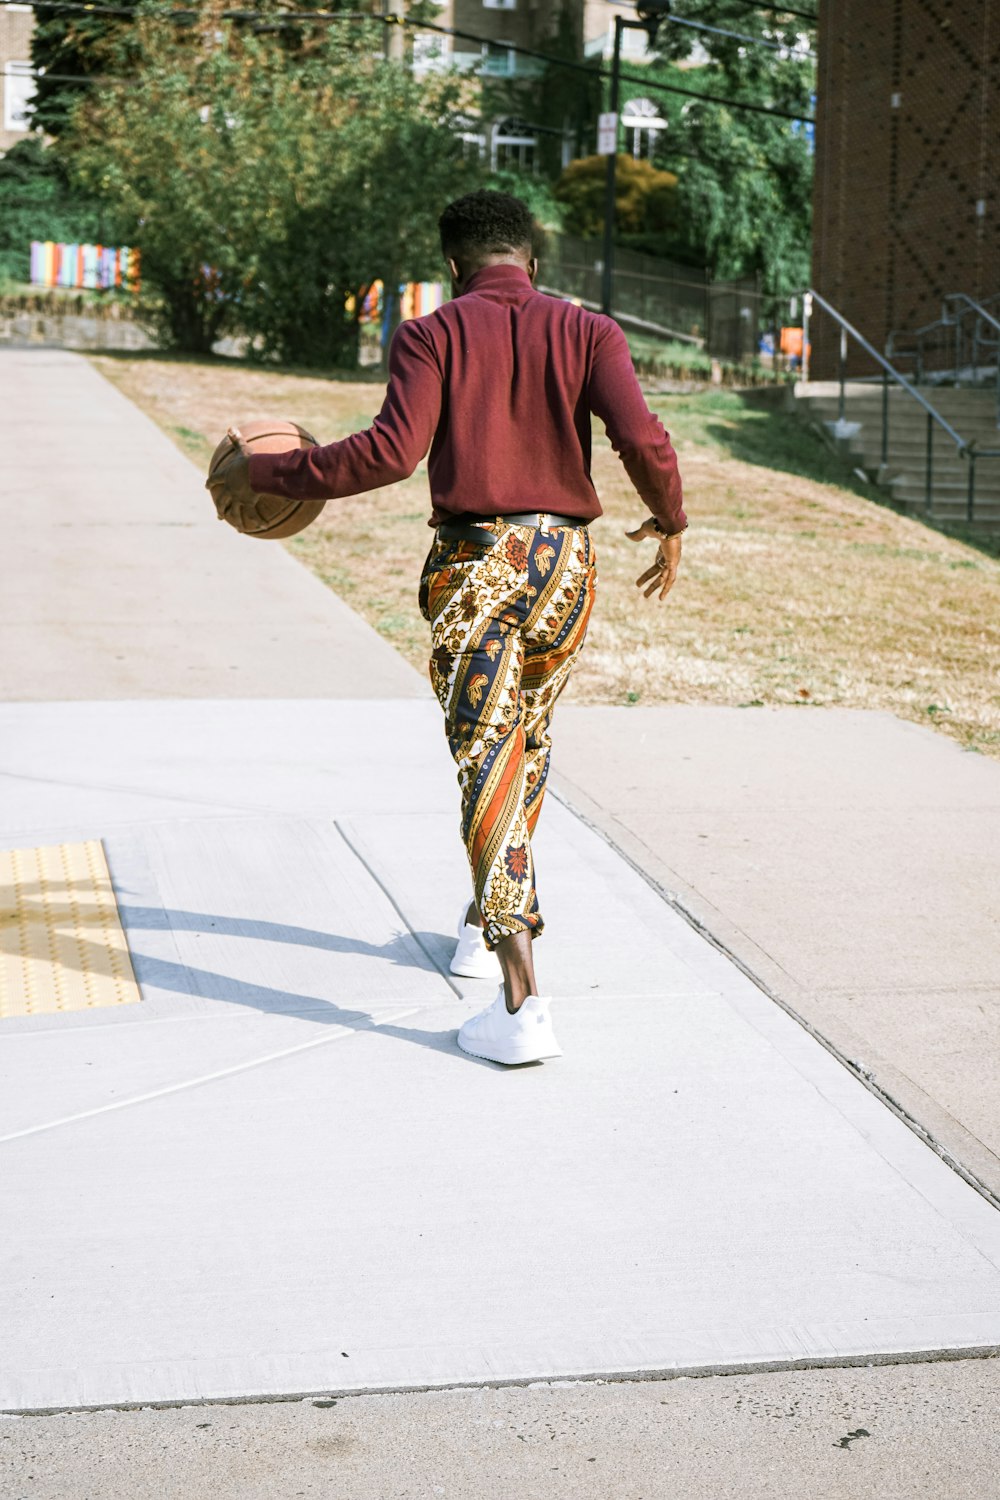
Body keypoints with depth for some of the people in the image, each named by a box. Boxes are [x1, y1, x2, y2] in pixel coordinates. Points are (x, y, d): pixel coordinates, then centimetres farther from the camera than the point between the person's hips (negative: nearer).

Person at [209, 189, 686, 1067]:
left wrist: (268, 474, -3)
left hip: (471, 564, -3)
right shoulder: (587, 331, 5)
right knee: (529, 744, 23)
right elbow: (641, 438, -9)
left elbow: (391, 452, -13)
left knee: (488, 764, -5)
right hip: (565, 563, 3)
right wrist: (671, 523, 9)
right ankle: (490, 919, 41)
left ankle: (522, 1002, -14)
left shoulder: (432, 335, -1)